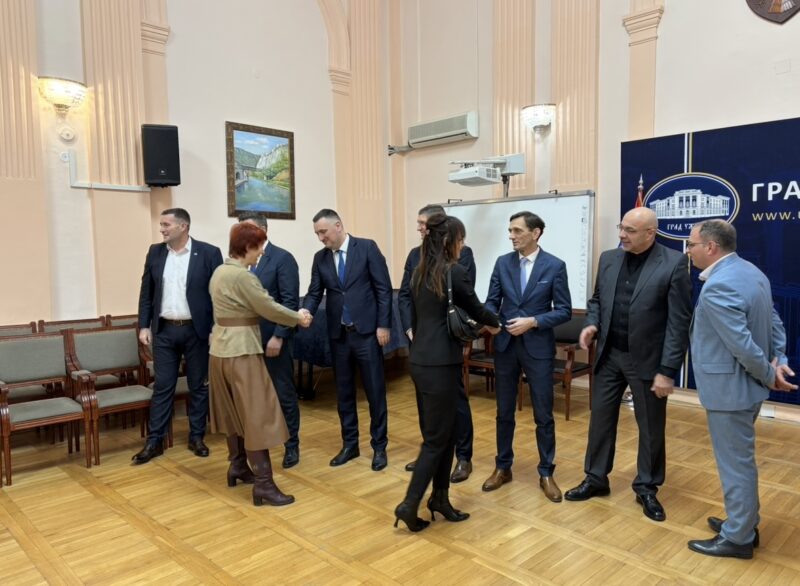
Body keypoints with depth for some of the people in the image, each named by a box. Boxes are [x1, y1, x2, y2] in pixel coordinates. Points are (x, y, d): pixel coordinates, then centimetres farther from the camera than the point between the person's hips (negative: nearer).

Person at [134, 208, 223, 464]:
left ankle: (197, 437, 21)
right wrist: (144, 325, 4)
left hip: (197, 330, -2)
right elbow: (146, 292, 10)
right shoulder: (155, 252, 6)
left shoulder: (209, 253, -6)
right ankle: (154, 441, 16)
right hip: (164, 330, 3)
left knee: (199, 386, 8)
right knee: (162, 386, 7)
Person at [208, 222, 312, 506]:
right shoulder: (242, 276, -18)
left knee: (234, 410, 18)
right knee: (257, 413, -6)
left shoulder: (220, 271, 11)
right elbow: (269, 308, -15)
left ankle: (238, 466, 29)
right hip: (241, 350, -10)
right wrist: (299, 318, 1)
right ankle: (263, 483, -4)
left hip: (221, 348, 10)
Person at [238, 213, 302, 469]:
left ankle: (292, 445, 22)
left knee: (284, 395, 7)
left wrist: (278, 336, -18)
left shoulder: (282, 258, -7)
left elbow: (290, 301, -13)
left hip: (273, 339, -5)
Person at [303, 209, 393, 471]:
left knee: (375, 391, 4)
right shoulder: (320, 258, 7)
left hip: (366, 331, -4)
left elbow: (384, 288, -6)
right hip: (338, 334, 4)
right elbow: (314, 292, 5)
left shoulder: (367, 247, -5)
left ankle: (379, 446, 18)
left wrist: (383, 325, -10)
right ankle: (349, 444, 26)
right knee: (344, 392, 12)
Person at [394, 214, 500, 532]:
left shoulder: (420, 273, 11)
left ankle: (439, 497, 25)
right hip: (440, 363, -8)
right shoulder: (455, 272, -13)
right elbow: (475, 309, 0)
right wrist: (494, 323, 20)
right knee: (436, 437, 2)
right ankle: (409, 504, 6)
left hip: (420, 359, 8)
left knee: (445, 431, 17)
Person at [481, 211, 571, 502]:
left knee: (543, 415, 6)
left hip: (538, 347, -3)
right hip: (505, 345, 3)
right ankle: (503, 467, 28)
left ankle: (546, 473, 22)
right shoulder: (502, 262, 4)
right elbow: (492, 301, 4)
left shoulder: (555, 266, -5)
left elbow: (564, 310, -5)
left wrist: (533, 321, -18)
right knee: (504, 412, 12)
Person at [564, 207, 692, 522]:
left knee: (651, 428, 11)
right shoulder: (609, 258, 3)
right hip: (609, 355, 5)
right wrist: (592, 323, -7)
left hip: (647, 359, -4)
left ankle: (647, 488, 30)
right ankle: (596, 478, 30)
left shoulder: (674, 263, -13)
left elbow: (679, 322, -14)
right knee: (600, 418, 13)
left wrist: (667, 370, -16)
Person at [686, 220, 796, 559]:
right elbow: (774, 323, 11)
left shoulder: (717, 287, -26)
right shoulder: (751, 272, 7)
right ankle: (744, 523, 37)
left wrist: (769, 376, -11)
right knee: (739, 459, 22)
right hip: (744, 384, 10)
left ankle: (737, 539, 21)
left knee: (735, 463, 5)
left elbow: (743, 345, -26)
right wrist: (779, 362, 3)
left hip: (729, 388, -10)